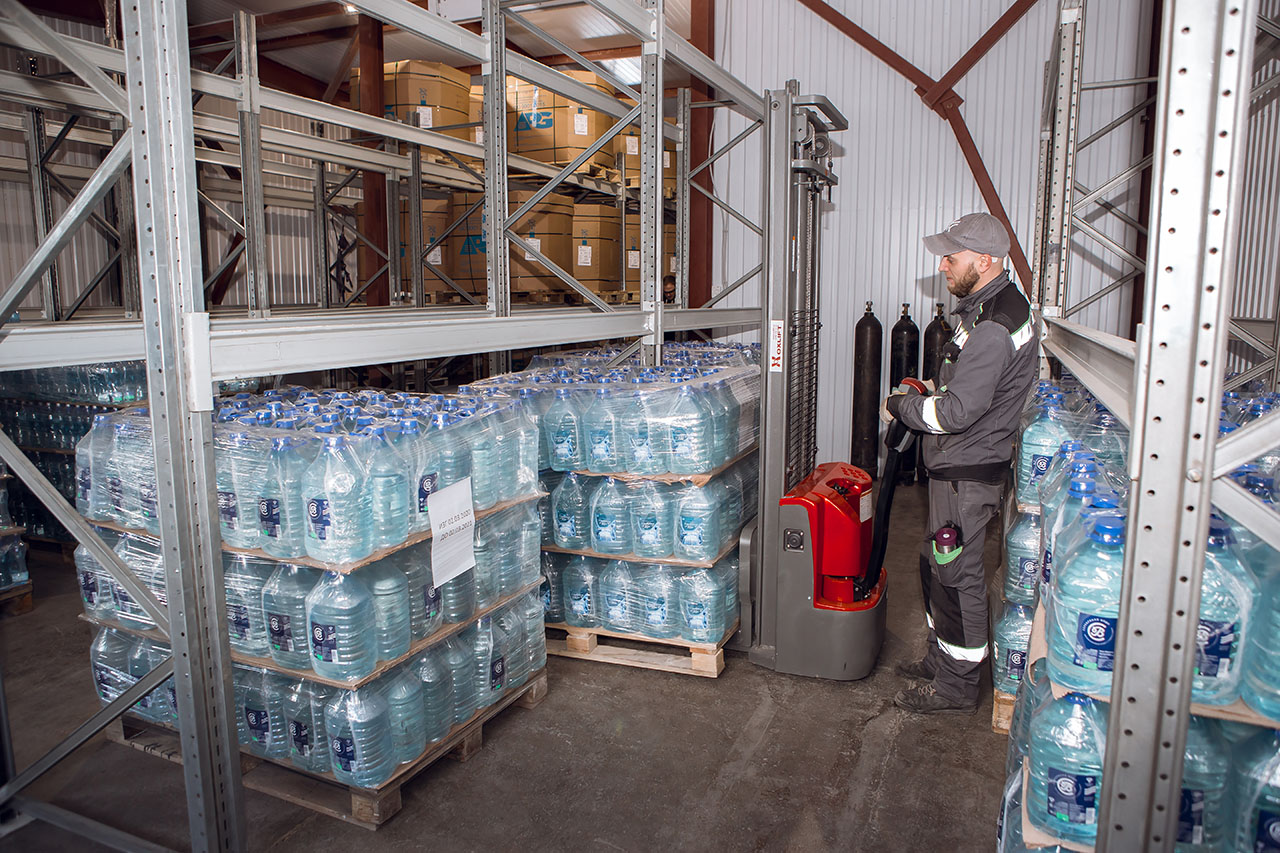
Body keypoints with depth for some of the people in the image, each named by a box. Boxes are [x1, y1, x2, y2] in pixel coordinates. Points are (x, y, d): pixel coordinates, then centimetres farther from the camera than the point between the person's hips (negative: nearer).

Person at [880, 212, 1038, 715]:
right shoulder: (993, 305, 11)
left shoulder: (993, 326, -24)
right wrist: (926, 389, 10)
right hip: (958, 465, 11)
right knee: (937, 565, 20)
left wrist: (899, 406, -11)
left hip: (967, 471, -11)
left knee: (956, 574, 1)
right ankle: (941, 660, 36)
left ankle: (957, 687, 16)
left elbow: (955, 412, -26)